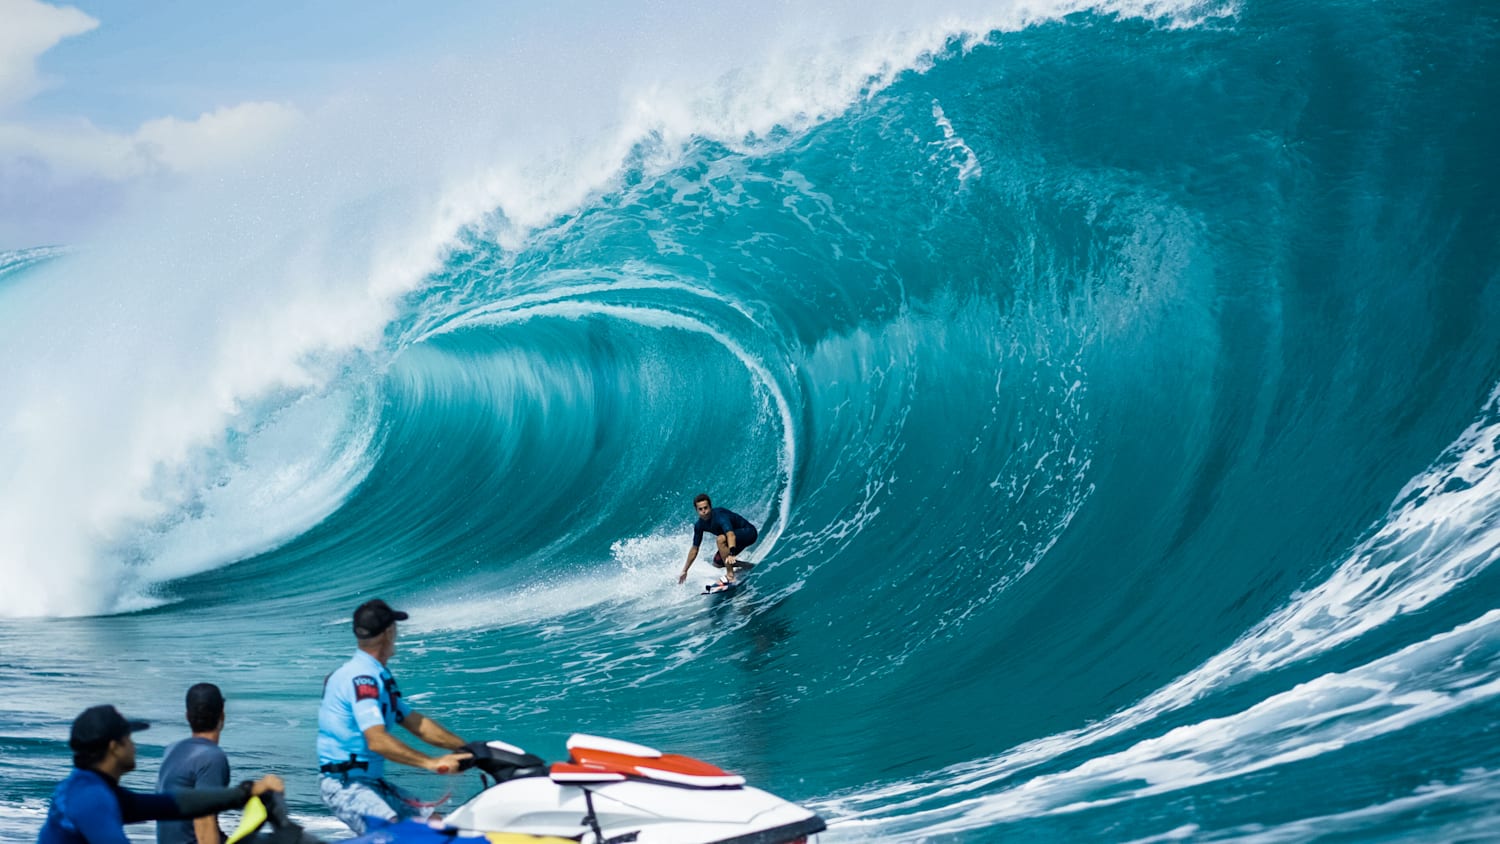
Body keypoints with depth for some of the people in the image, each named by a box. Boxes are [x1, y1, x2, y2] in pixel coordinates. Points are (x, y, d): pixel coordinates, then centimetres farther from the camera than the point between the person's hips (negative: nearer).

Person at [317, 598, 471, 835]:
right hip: (346, 785, -10)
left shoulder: (380, 677, 14)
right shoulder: (361, 677, -17)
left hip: (373, 783, 10)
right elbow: (377, 741, -28)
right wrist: (432, 763, -30)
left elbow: (416, 723, 16)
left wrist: (468, 749, 10)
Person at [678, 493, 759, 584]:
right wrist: (685, 570, 8)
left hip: (748, 532, -9)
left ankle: (730, 576, -29)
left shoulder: (719, 515, -32)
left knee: (721, 539, -33)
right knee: (717, 563, 8)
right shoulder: (699, 525, -8)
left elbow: (731, 535, -50)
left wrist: (731, 554, -67)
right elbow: (694, 549, 5)